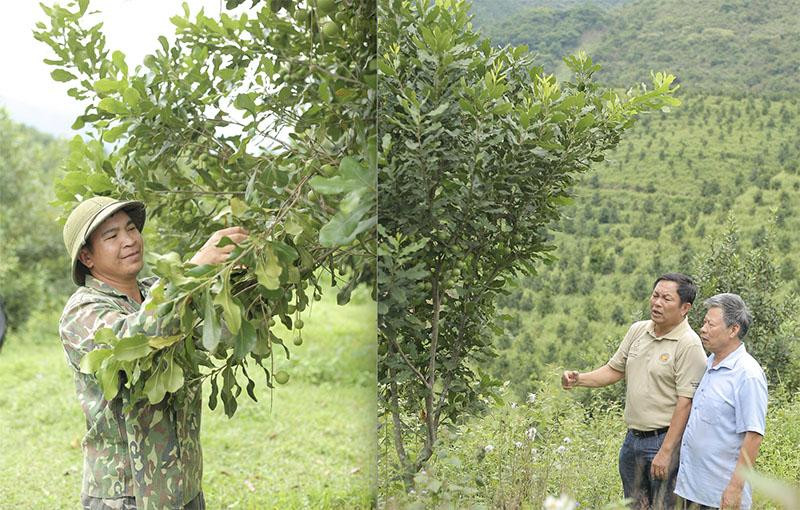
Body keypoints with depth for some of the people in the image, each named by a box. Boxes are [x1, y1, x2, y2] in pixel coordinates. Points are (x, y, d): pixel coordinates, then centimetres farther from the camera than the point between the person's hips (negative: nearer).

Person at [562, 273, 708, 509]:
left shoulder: (689, 345, -16)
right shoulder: (637, 330, 6)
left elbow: (685, 403, -19)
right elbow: (615, 370, 14)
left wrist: (666, 452, -21)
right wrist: (579, 379, -3)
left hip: (666, 439, -7)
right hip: (633, 437, 7)